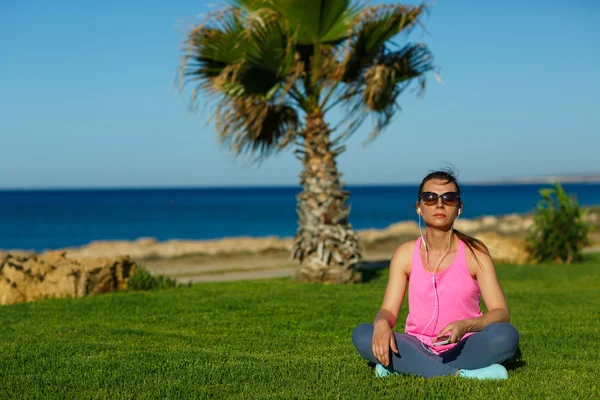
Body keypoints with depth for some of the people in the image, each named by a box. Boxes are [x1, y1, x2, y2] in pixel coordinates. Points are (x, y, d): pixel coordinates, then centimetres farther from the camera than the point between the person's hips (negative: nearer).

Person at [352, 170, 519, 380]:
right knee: (362, 334, -25)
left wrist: (466, 325, -30)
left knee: (506, 335, -31)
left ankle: (405, 368, -25)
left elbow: (501, 313, -8)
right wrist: (382, 323, -28)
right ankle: (458, 373, -27)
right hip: (417, 349, 1)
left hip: (463, 347, -1)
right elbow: (388, 310, -2)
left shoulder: (475, 252, -3)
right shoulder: (405, 254, 2)